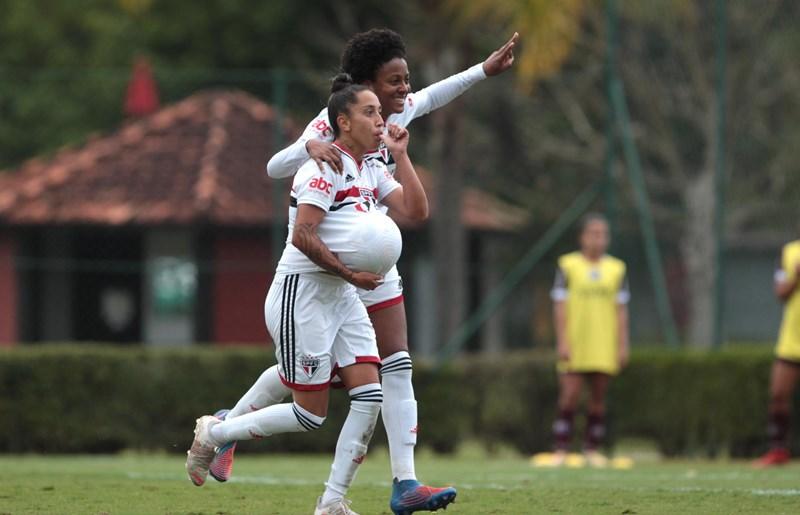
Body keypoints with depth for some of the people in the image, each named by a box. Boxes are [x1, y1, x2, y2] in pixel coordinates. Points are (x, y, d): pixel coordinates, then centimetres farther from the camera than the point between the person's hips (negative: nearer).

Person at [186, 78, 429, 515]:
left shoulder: (371, 171, 12)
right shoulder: (325, 167, -15)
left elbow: (416, 210, 4)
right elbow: (303, 236, -22)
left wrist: (400, 155, 1)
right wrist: (349, 273, -20)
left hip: (342, 298, 8)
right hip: (302, 294, -8)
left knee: (369, 395, -7)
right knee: (310, 416, -5)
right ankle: (212, 434, 15)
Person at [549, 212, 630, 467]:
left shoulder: (616, 269, 10)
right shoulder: (568, 265, 2)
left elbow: (621, 310, 10)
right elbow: (560, 306, 0)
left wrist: (622, 346, 5)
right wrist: (562, 342, -7)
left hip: (604, 347, 3)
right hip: (574, 346, -3)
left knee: (598, 398, 4)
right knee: (569, 396, -9)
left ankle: (592, 450, 10)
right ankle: (561, 449, -7)